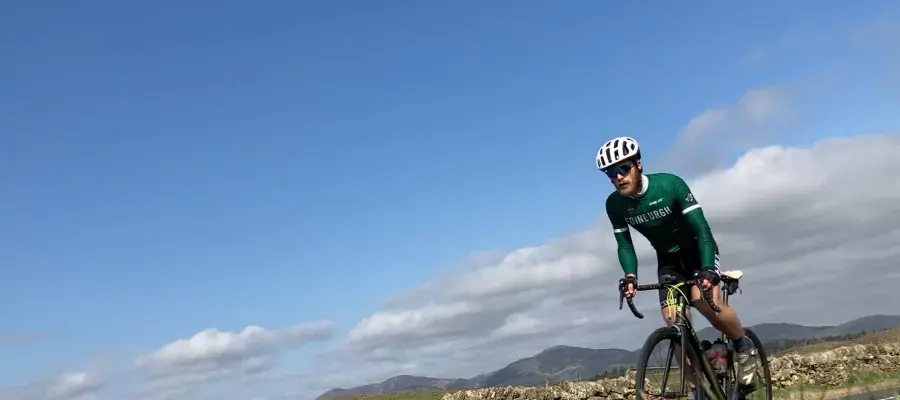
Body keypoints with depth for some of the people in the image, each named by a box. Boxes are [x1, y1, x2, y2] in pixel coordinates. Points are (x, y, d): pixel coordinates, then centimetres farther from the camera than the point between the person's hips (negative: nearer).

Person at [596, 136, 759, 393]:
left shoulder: (670, 184, -28)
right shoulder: (615, 204, -16)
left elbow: (702, 230, -30)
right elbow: (625, 245, -11)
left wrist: (707, 271, -43)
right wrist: (630, 277, -30)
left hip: (697, 249, -4)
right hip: (668, 258, 4)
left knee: (703, 300, -28)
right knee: (674, 324, -10)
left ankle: (744, 348, -1)